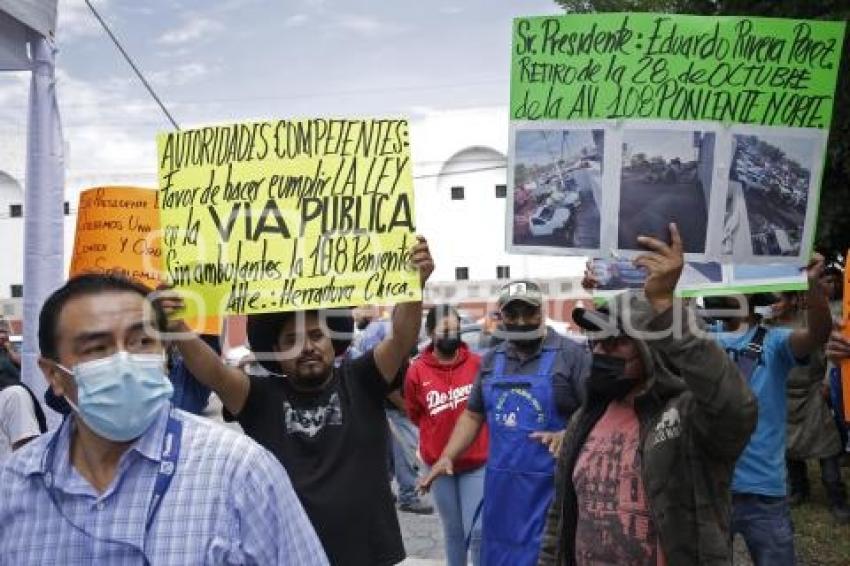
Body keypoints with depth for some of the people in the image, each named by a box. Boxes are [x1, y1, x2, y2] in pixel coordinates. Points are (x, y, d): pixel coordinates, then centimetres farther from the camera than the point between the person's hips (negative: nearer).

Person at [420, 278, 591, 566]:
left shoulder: (571, 355, -6)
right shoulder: (491, 360, 11)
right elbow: (473, 415, 17)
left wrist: (568, 435, -27)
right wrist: (447, 456, 7)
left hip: (551, 486, -5)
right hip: (500, 486, 5)